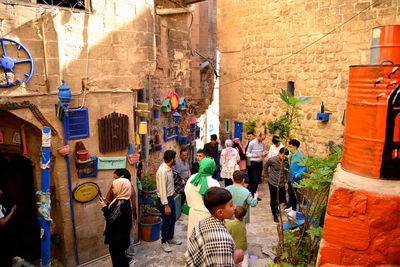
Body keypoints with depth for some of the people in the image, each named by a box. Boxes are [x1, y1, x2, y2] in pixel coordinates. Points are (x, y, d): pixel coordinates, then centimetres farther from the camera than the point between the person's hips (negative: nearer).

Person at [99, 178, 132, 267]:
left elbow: (111, 219, -26)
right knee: (121, 257, 24)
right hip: (119, 236, 9)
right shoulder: (123, 200, 3)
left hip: (117, 237, -9)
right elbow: (114, 213, 11)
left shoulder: (121, 203, -27)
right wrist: (106, 204, 3)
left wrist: (104, 207, -17)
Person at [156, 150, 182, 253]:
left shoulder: (169, 168, 0)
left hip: (171, 198, 9)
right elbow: (162, 190, -26)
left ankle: (170, 238, 42)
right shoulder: (162, 171, -28)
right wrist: (166, 205, -24)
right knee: (166, 222, 7)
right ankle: (164, 242, 28)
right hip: (164, 199, -9)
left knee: (173, 219, 22)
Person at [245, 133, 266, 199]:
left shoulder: (263, 143, 7)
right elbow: (247, 154, -7)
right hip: (254, 163, -6)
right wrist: (256, 155, -19)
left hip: (260, 163, 6)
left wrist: (263, 154, -5)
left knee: (258, 180, 11)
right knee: (255, 180, -9)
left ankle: (254, 194, 23)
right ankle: (253, 195, 1)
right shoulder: (252, 143, -9)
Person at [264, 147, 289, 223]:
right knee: (273, 200, 6)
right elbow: (266, 167, 2)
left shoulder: (286, 161, -9)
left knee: (282, 199, 10)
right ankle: (275, 215, 26)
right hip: (272, 183, -3)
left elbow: (287, 171, 5)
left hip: (282, 184, 3)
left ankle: (276, 207, 44)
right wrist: (268, 175, 7)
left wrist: (286, 181, 5)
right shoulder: (272, 160, -18)